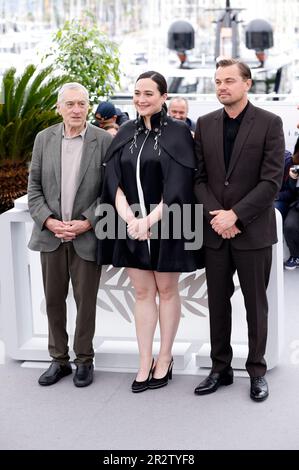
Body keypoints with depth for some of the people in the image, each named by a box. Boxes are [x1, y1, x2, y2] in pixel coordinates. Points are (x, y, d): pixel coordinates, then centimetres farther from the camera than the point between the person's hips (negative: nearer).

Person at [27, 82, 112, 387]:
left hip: (87, 235, -3)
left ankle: (84, 360, 20)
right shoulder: (44, 139, 5)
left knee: (85, 301, 6)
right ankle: (58, 359, 24)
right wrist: (48, 220, -8)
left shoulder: (104, 141, -5)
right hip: (50, 235, 3)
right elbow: (34, 186, 5)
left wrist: (87, 222, -13)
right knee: (54, 300, 11)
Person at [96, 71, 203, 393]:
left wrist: (150, 220, -19)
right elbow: (114, 181, 1)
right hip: (132, 225, 4)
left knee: (166, 290, 8)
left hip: (167, 224, -3)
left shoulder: (178, 133, -5)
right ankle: (145, 363, 13)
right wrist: (129, 218, -15)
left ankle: (164, 359, 18)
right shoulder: (125, 134, 7)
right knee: (143, 292, 8)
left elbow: (178, 185, -12)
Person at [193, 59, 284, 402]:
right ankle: (220, 369, 21)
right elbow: (199, 177, 5)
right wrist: (216, 215, -10)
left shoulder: (269, 124, -5)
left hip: (253, 231, -3)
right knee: (217, 303, 10)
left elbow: (272, 180, -11)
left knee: (255, 304, 6)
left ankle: (257, 371, 18)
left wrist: (235, 215, -16)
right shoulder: (205, 124, 7)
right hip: (215, 231, 4)